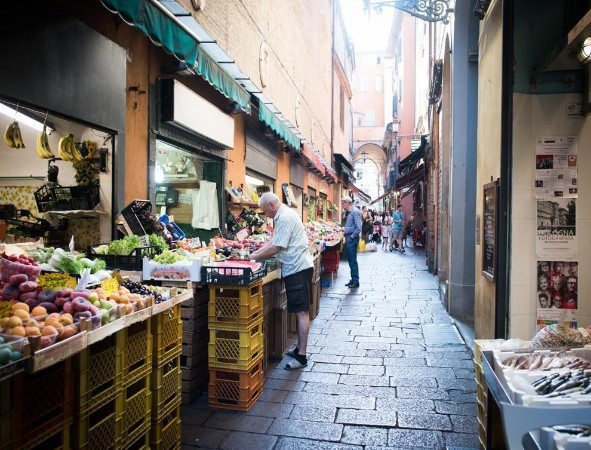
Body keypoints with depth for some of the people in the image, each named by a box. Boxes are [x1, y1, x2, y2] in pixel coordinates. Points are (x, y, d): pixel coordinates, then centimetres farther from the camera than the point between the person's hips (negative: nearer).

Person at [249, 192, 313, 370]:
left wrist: (255, 257, -6)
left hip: (297, 268, -11)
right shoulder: (285, 215, 16)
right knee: (300, 311, 15)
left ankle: (301, 357, -3)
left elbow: (275, 248, -18)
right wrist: (257, 252, 12)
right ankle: (299, 348, 25)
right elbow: (274, 241, 22)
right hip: (298, 267, 11)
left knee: (301, 312, -7)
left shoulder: (285, 217, -16)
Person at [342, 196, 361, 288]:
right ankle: (353, 280, 22)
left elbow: (359, 228, -20)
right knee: (351, 260, 14)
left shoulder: (355, 212, -15)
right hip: (348, 239, 10)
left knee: (353, 261, -4)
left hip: (352, 239, -10)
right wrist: (345, 229, 10)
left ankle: (355, 282, 3)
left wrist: (351, 237, -15)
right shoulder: (349, 212, 14)